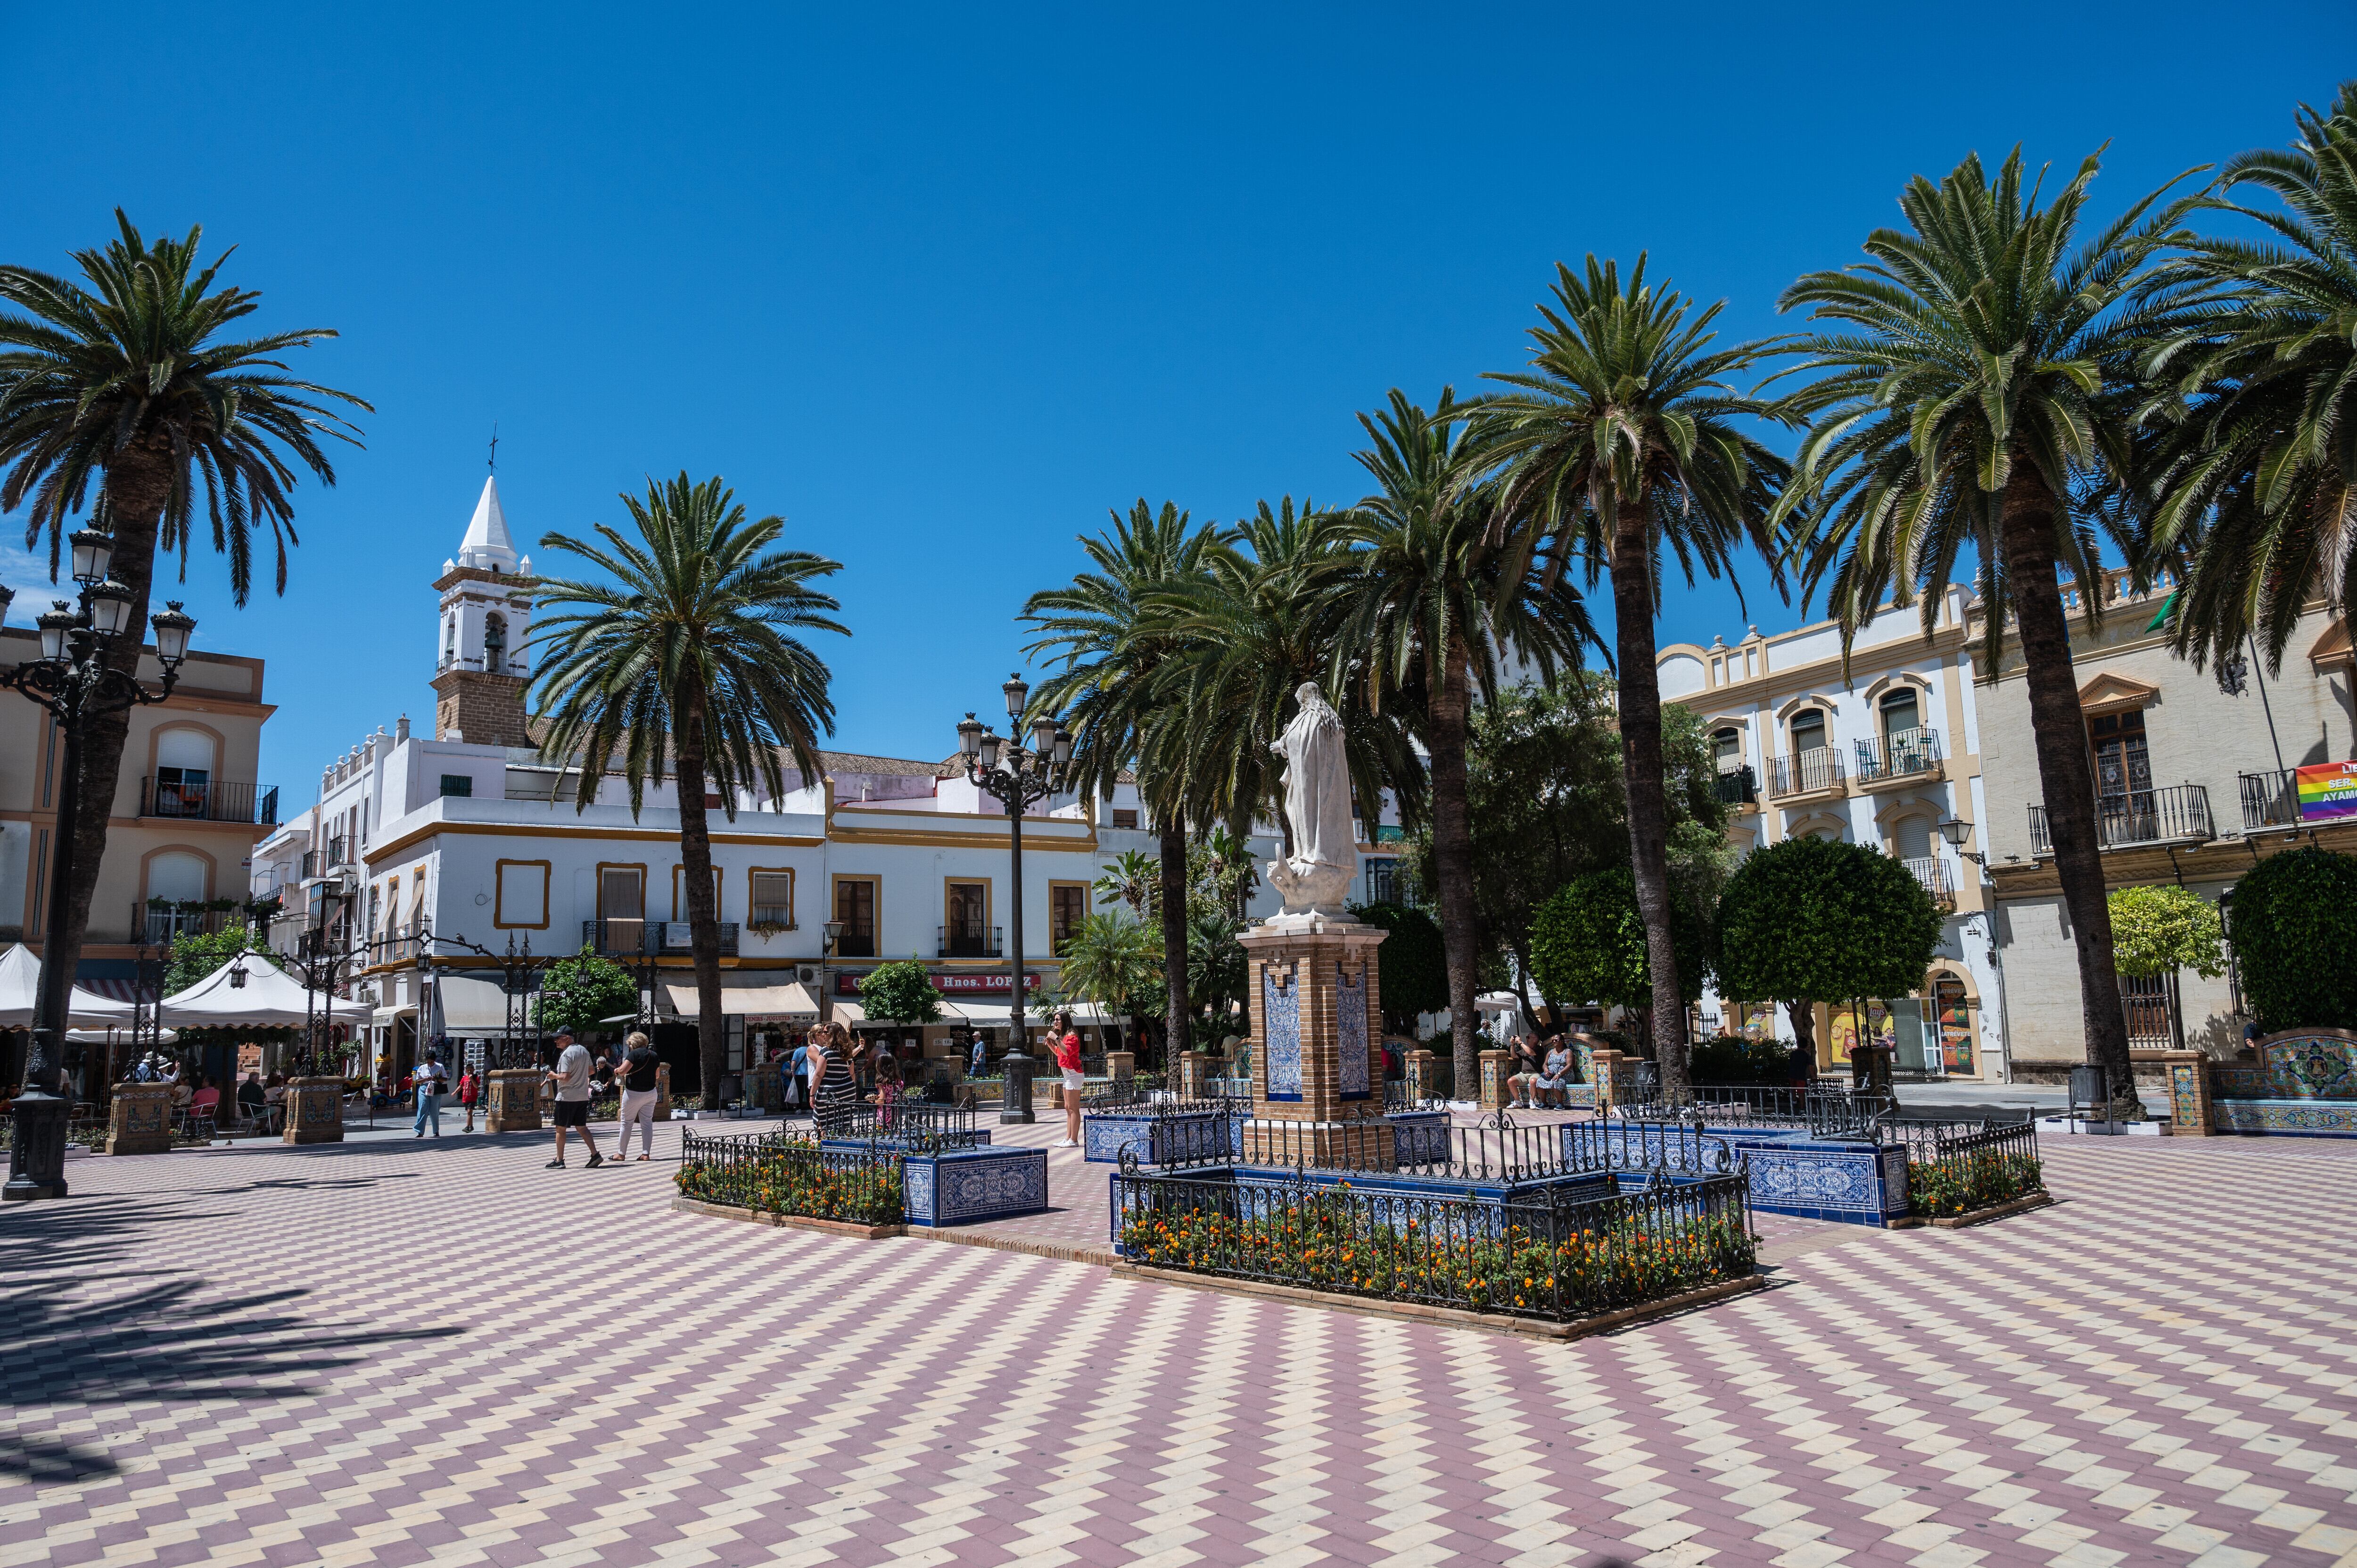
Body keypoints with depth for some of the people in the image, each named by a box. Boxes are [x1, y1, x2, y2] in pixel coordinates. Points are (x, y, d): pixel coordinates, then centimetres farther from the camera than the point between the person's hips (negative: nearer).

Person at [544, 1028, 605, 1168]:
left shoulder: (566, 1054, -16)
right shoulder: (584, 1050, 9)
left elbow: (565, 1077, -21)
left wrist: (554, 1076, -4)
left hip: (567, 1097, -7)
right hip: (583, 1096, 7)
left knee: (560, 1129, 5)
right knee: (582, 1127, 11)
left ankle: (559, 1160, 9)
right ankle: (595, 1155, 0)